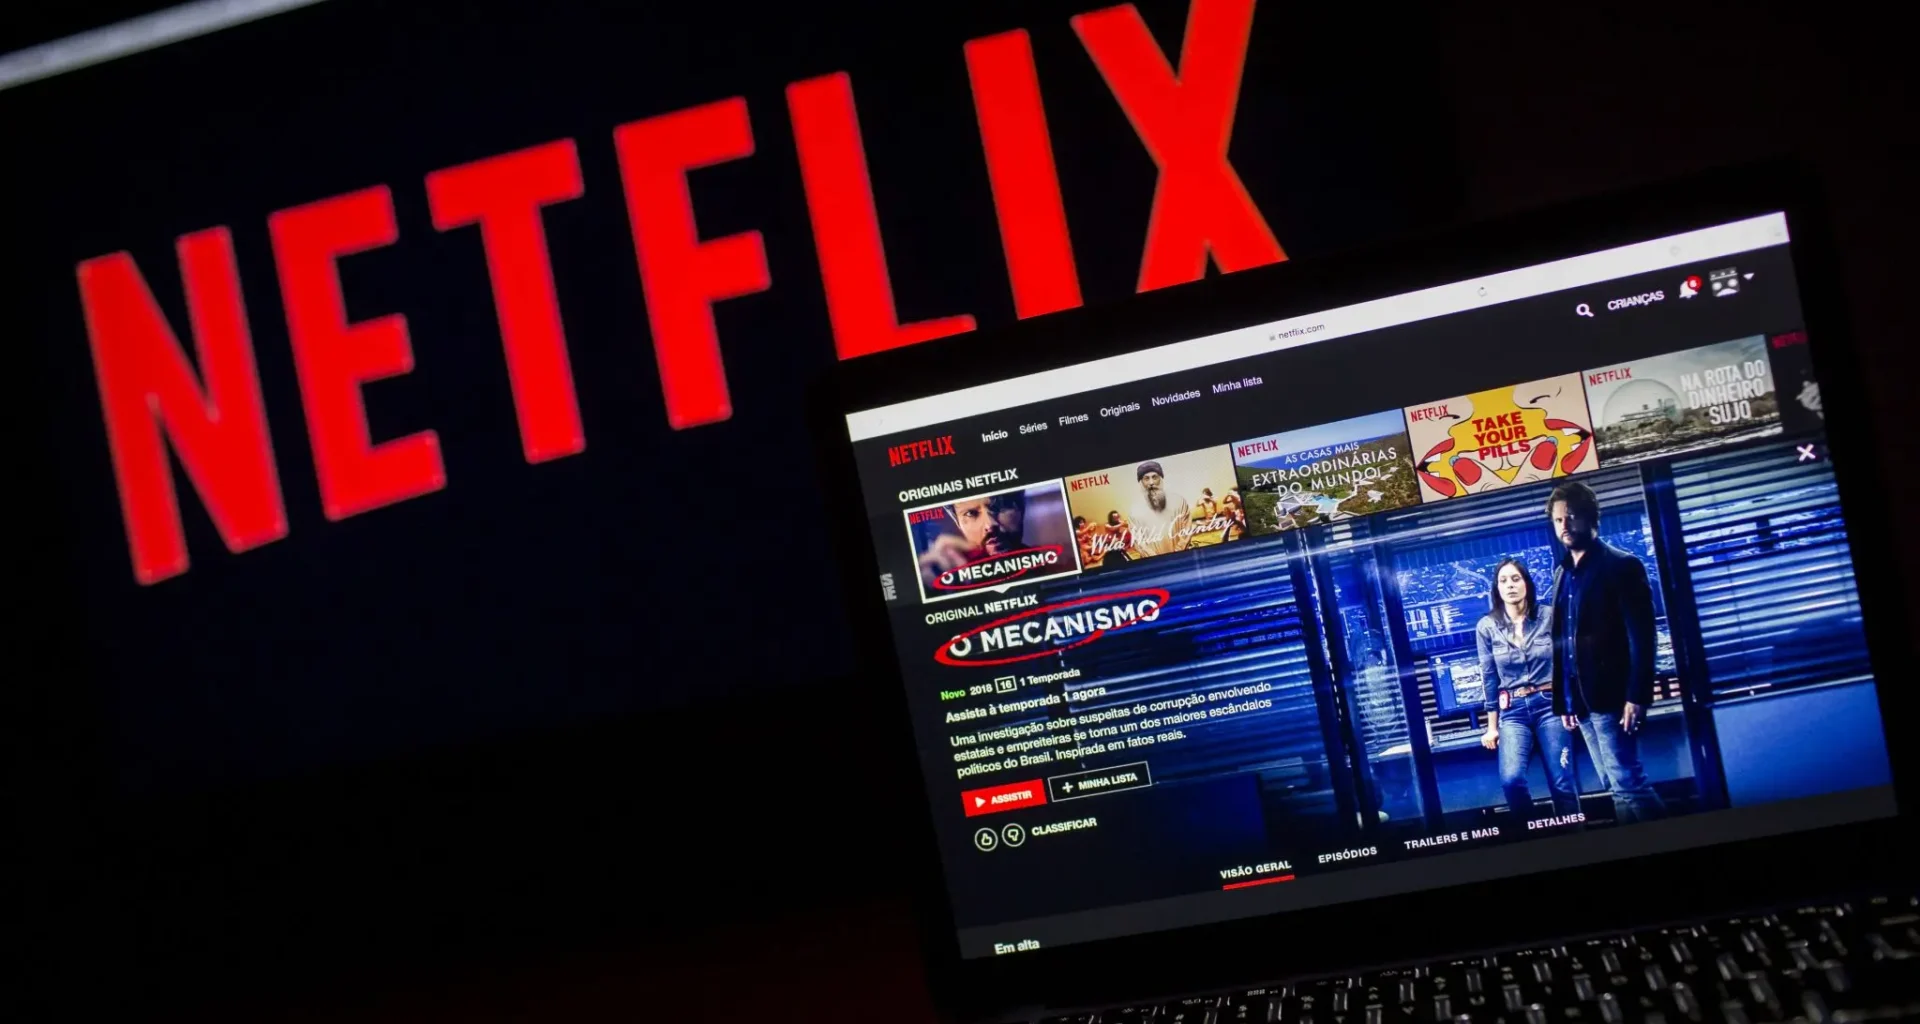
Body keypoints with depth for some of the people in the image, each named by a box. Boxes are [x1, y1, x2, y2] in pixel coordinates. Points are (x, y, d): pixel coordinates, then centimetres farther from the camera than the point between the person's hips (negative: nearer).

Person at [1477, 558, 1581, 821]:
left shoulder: (1548, 618, 1)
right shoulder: (1487, 627, 3)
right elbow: (1489, 679, 7)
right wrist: (1492, 726, 8)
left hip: (1550, 705, 0)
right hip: (1513, 712, 0)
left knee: (1563, 783, -3)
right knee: (1511, 779, -21)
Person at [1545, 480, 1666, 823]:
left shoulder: (1621, 565, -5)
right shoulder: (1562, 574, 15)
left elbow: (1641, 635, -10)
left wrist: (1637, 696, -17)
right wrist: (1563, 699, 12)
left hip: (1611, 696, -6)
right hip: (1582, 699, 7)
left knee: (1628, 785, -9)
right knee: (1618, 786, 10)